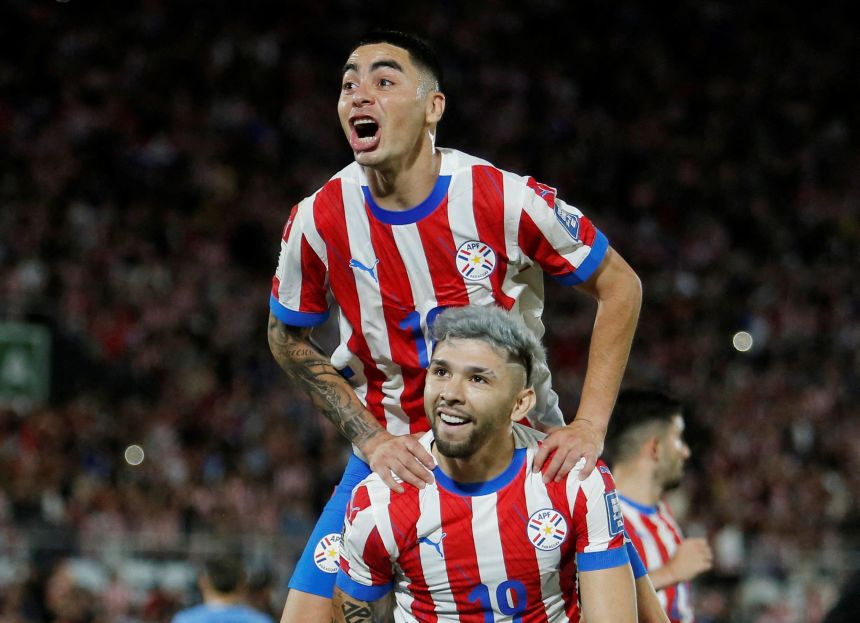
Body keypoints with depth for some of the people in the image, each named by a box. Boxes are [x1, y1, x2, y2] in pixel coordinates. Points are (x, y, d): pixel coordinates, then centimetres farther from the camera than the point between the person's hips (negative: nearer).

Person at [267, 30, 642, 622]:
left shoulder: (507, 200, -18)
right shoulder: (319, 220, -12)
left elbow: (620, 286, -6)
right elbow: (289, 337, 6)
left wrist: (590, 425, -13)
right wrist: (370, 439, -5)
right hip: (394, 452, 1)